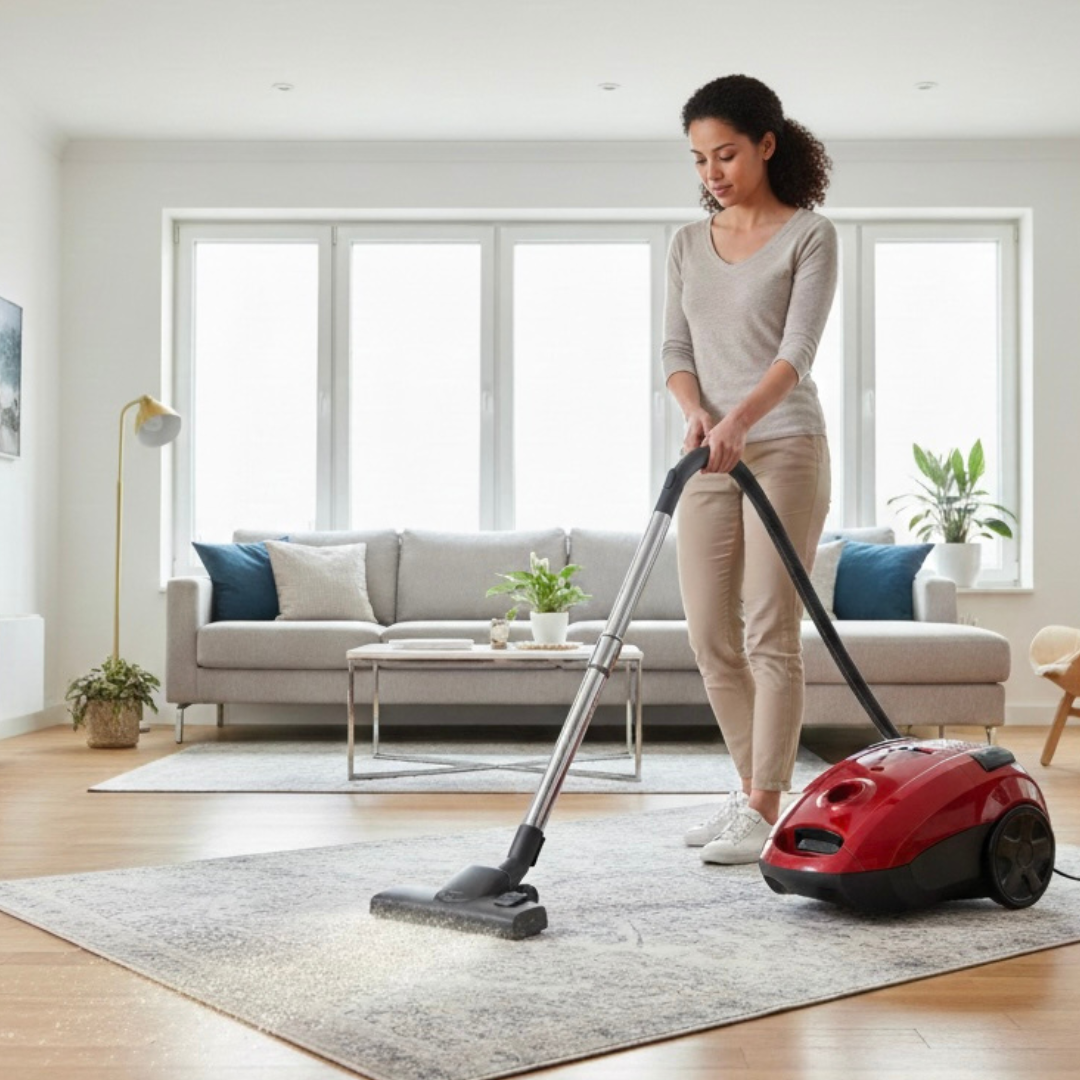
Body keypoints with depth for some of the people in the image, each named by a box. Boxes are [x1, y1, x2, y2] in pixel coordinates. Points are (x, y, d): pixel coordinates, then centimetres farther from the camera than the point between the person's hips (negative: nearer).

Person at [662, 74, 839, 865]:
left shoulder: (810, 235, -3)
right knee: (711, 640, 6)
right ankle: (759, 793, 21)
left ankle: (766, 813, 1)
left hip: (783, 449, -6)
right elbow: (676, 349, 8)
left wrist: (739, 419, -31)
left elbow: (796, 351, -14)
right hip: (710, 461, 6)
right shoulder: (689, 244, 14)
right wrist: (696, 410, -13)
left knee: (770, 635, -7)